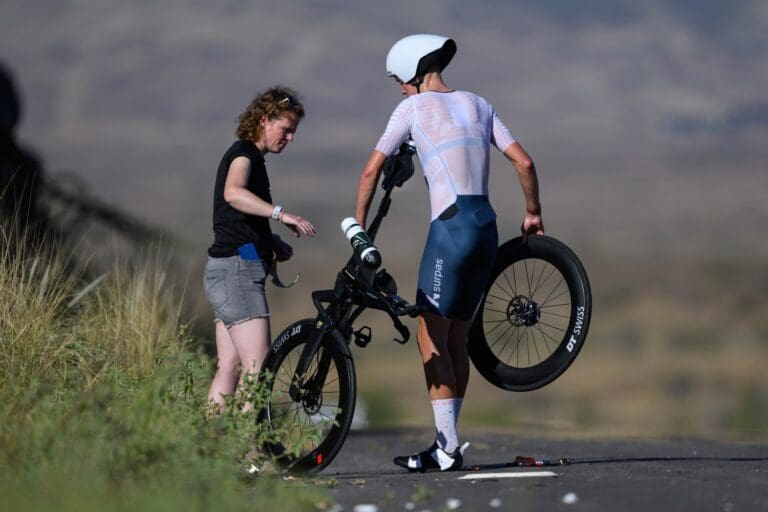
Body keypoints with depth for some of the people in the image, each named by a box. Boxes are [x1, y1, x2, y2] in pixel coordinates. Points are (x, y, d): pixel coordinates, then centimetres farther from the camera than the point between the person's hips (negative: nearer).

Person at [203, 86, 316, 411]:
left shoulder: (250, 157, 23)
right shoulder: (243, 152, -9)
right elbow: (233, 193, -31)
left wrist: (273, 242, 9)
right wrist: (281, 214, -41)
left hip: (229, 273, 10)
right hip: (237, 269, -10)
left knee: (230, 367, 6)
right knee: (258, 368, -16)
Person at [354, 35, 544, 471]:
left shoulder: (413, 108, 2)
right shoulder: (477, 104, 18)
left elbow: (372, 170, 2)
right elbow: (524, 161, 12)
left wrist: (358, 226, 12)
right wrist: (533, 214, 22)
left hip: (451, 225, -7)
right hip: (487, 227, 7)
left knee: (432, 339, -3)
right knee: (457, 338, 13)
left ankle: (448, 447, -10)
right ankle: (448, 443, 14)